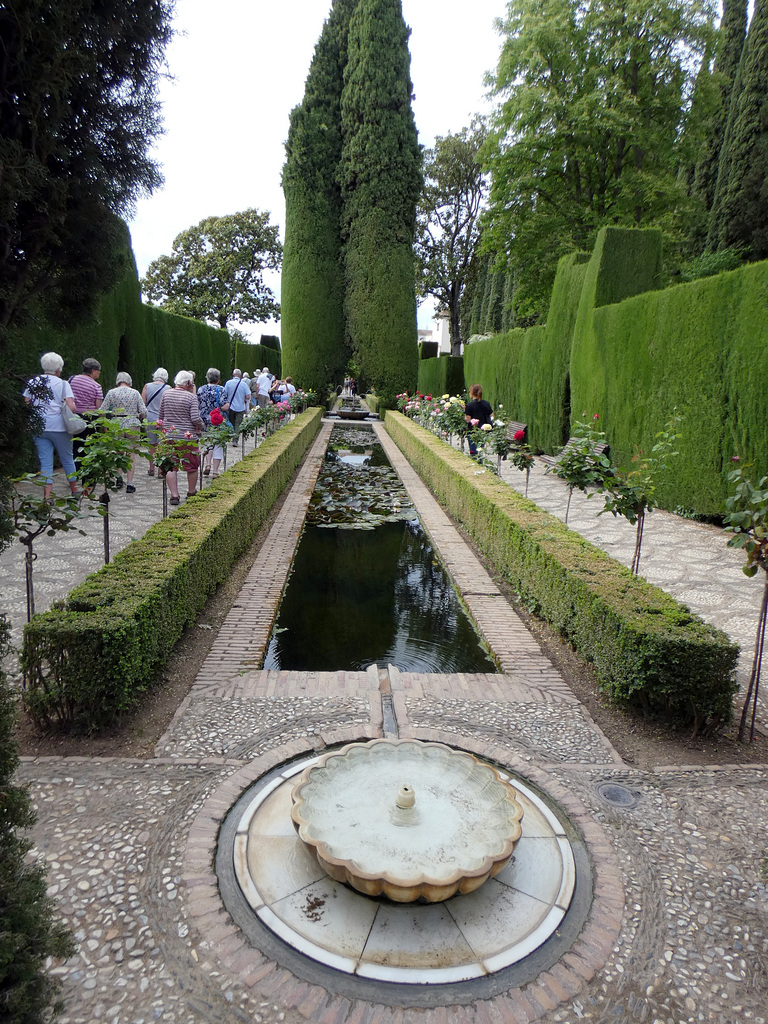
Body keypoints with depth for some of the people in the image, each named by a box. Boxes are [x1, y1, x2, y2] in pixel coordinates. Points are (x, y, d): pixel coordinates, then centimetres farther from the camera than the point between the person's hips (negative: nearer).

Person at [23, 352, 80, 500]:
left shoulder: (32, 382, 7)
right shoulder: (62, 383, -4)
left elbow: (26, 403, 2)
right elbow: (71, 407, -14)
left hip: (39, 428, 3)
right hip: (59, 427, -3)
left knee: (45, 462, 4)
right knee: (67, 459, 12)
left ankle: (47, 495, -2)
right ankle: (74, 490, 24)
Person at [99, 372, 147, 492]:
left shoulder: (111, 392, 1)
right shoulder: (135, 393, 0)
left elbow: (102, 411, -1)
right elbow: (144, 412, -3)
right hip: (133, 425, -1)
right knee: (131, 456, 3)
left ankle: (119, 478, 13)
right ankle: (129, 484, 1)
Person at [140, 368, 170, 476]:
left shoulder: (147, 386, 3)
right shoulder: (168, 388, -3)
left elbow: (142, 404, 2)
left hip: (149, 419, 2)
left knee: (152, 445, 13)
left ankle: (151, 469, 18)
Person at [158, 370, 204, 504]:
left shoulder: (166, 394, 5)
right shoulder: (191, 397, -9)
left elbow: (161, 415, 10)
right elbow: (195, 418, -16)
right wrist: (200, 427, 4)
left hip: (168, 436, 4)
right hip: (187, 437, -4)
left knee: (170, 466, 8)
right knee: (192, 466, 12)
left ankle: (174, 495, 4)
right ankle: (191, 493, 25)